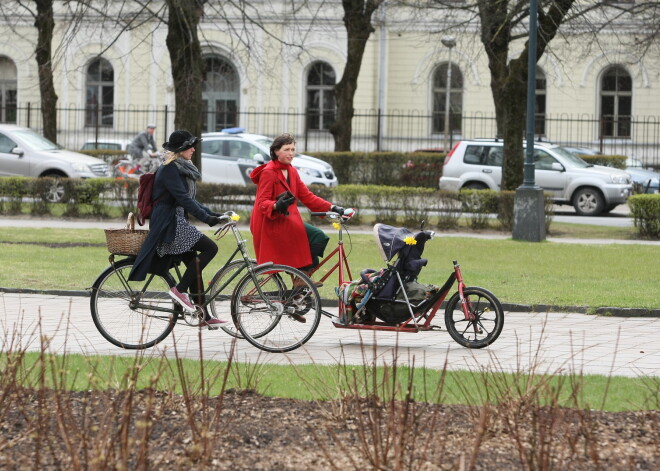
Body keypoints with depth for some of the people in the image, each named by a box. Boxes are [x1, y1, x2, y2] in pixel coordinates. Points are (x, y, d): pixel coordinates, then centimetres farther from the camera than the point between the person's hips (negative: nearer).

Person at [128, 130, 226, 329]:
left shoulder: (182, 169, 19)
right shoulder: (169, 169, -12)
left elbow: (189, 199, 23)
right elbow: (182, 198, -20)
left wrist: (213, 215, 13)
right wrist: (206, 217, -22)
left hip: (178, 222, 10)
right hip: (169, 224, -10)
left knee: (194, 268, 7)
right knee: (210, 247, -18)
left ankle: (204, 317, 9)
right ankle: (180, 289, -14)